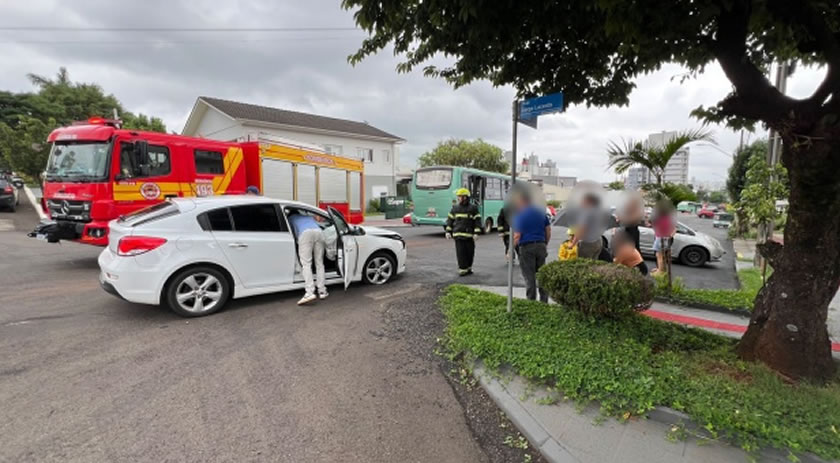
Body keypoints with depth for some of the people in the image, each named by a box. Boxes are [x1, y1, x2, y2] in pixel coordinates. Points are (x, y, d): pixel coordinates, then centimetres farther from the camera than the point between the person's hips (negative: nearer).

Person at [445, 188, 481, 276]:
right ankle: (462, 269, 2)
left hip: (469, 235, -1)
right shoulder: (455, 207, 9)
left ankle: (468, 268, 25)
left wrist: (476, 233, -11)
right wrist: (448, 231, 7)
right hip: (458, 234, 1)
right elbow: (450, 219, 13)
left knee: (470, 252, 7)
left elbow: (477, 221, -2)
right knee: (461, 252, -4)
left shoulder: (473, 208, 0)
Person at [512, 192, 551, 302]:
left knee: (529, 276, 3)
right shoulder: (541, 211, 8)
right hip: (541, 245, 5)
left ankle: (531, 301, 8)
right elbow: (548, 230, 10)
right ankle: (544, 300, 19)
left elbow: (517, 236, -13)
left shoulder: (519, 215, -8)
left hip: (526, 247, -5)